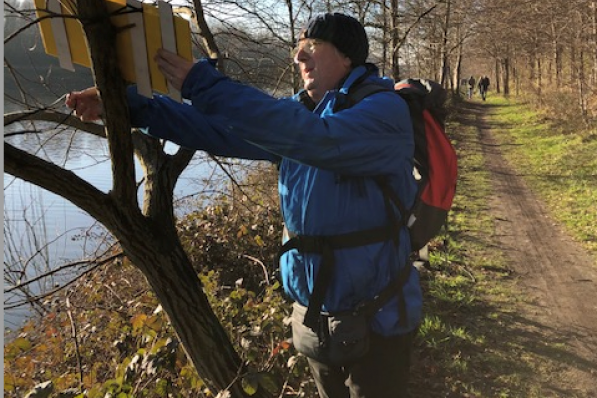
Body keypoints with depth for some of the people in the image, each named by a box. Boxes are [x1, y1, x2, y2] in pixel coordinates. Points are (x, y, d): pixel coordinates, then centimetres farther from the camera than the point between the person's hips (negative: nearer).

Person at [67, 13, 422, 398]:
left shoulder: (385, 110, -18)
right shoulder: (302, 109, 6)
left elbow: (308, 136, -36)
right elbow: (219, 129, 1)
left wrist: (203, 84, -34)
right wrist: (132, 105, -7)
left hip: (373, 318, -7)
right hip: (314, 308, 7)